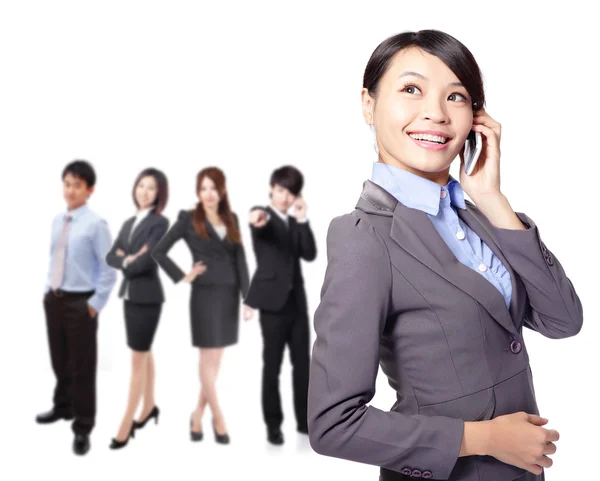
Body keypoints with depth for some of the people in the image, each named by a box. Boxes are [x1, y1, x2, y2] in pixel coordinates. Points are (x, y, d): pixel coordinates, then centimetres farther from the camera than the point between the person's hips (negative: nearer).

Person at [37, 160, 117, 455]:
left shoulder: (95, 225, -15)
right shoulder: (57, 221, 5)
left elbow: (109, 270, -13)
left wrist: (95, 303, -12)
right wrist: (48, 289, 12)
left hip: (80, 302, -6)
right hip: (54, 298, 6)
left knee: (81, 366, 4)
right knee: (59, 360, 21)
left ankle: (82, 428, 17)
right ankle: (63, 406, 44)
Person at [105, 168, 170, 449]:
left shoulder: (160, 222, -9)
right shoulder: (129, 223, 12)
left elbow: (148, 260, -19)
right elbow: (111, 257, 5)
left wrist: (126, 261, -3)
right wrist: (128, 261, -13)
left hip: (147, 297, -7)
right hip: (129, 296, 7)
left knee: (138, 360, -3)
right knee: (144, 354, 16)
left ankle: (126, 424, 0)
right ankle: (149, 407, 29)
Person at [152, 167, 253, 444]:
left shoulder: (232, 220, 9)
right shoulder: (188, 219, -4)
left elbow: (240, 261, 5)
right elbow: (159, 251, -4)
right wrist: (182, 277, -7)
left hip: (229, 295, 5)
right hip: (205, 294, -5)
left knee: (215, 361, 10)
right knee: (209, 360, 0)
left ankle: (198, 416, 22)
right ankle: (218, 419, 11)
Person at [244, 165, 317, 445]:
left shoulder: (295, 223, 15)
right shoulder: (262, 216, -4)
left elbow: (310, 254, 3)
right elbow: (262, 226, -30)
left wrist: (302, 220, -5)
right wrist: (259, 220, -55)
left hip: (297, 300, 6)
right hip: (273, 300, -6)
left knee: (302, 362, 11)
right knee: (272, 366, 0)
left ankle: (304, 420, 22)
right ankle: (273, 426, 9)